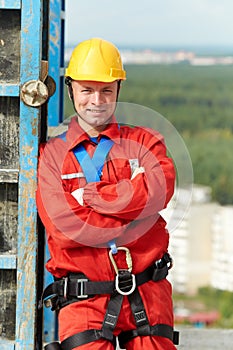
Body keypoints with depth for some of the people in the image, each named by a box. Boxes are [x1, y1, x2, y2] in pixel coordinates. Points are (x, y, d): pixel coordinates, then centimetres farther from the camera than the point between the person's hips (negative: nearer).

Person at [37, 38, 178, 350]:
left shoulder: (144, 142, 13)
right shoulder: (51, 155, 8)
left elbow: (158, 191, -10)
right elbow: (63, 226, -8)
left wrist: (89, 195, -8)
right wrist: (135, 210, -8)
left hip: (147, 293, 1)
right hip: (83, 300, -1)